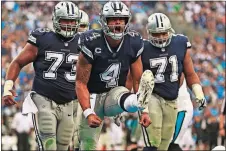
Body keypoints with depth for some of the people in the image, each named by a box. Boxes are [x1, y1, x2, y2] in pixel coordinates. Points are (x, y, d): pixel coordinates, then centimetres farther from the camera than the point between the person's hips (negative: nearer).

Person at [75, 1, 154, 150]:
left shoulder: (133, 43, -7)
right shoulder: (92, 43, -18)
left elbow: (138, 80, 2)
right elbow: (81, 83, -14)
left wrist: (144, 110, -6)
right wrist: (88, 113, -24)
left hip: (115, 93, 1)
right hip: (93, 96, -1)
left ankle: (139, 102, -71)